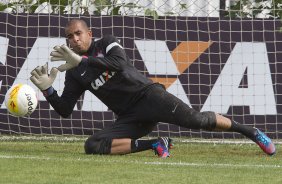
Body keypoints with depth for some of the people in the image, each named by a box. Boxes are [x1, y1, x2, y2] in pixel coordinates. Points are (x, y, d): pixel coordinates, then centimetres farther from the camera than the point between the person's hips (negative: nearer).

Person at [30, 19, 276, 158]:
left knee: (195, 119, -23)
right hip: (129, 118, 4)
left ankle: (249, 131, -4)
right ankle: (154, 145, -13)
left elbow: (119, 63, -19)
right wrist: (47, 89, -8)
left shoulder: (107, 44, 2)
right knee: (92, 146, -19)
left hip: (146, 94, -4)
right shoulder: (75, 76, 13)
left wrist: (82, 61, -23)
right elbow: (65, 110, 9)